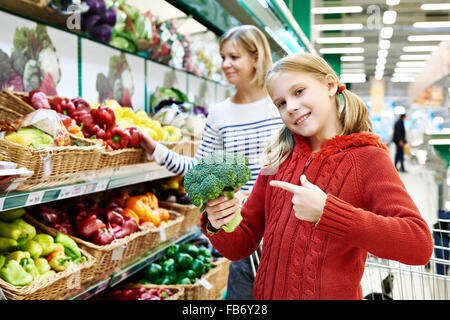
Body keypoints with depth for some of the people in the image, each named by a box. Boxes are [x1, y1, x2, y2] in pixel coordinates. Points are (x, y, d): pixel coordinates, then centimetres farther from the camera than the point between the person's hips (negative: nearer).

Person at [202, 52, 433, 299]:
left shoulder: (367, 158, -11)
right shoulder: (279, 159, 0)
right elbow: (241, 245, 3)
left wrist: (327, 212, -30)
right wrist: (218, 229, -18)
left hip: (332, 293, -4)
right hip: (267, 293, 4)